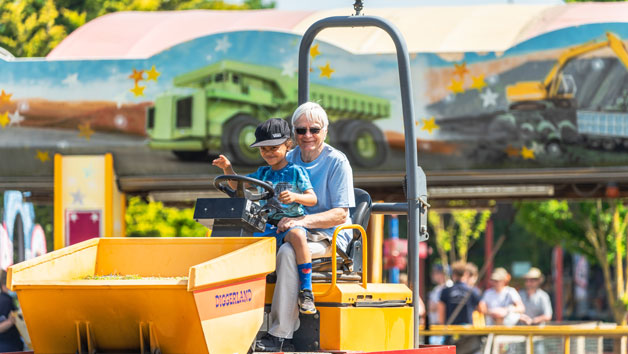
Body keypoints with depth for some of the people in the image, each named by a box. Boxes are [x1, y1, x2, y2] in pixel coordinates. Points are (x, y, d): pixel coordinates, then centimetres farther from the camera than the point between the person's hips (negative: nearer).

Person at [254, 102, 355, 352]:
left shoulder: (337, 162, -3)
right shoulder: (289, 160, 14)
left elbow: (341, 214, -11)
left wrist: (301, 221, -25)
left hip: (329, 238, -6)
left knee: (288, 252, -35)